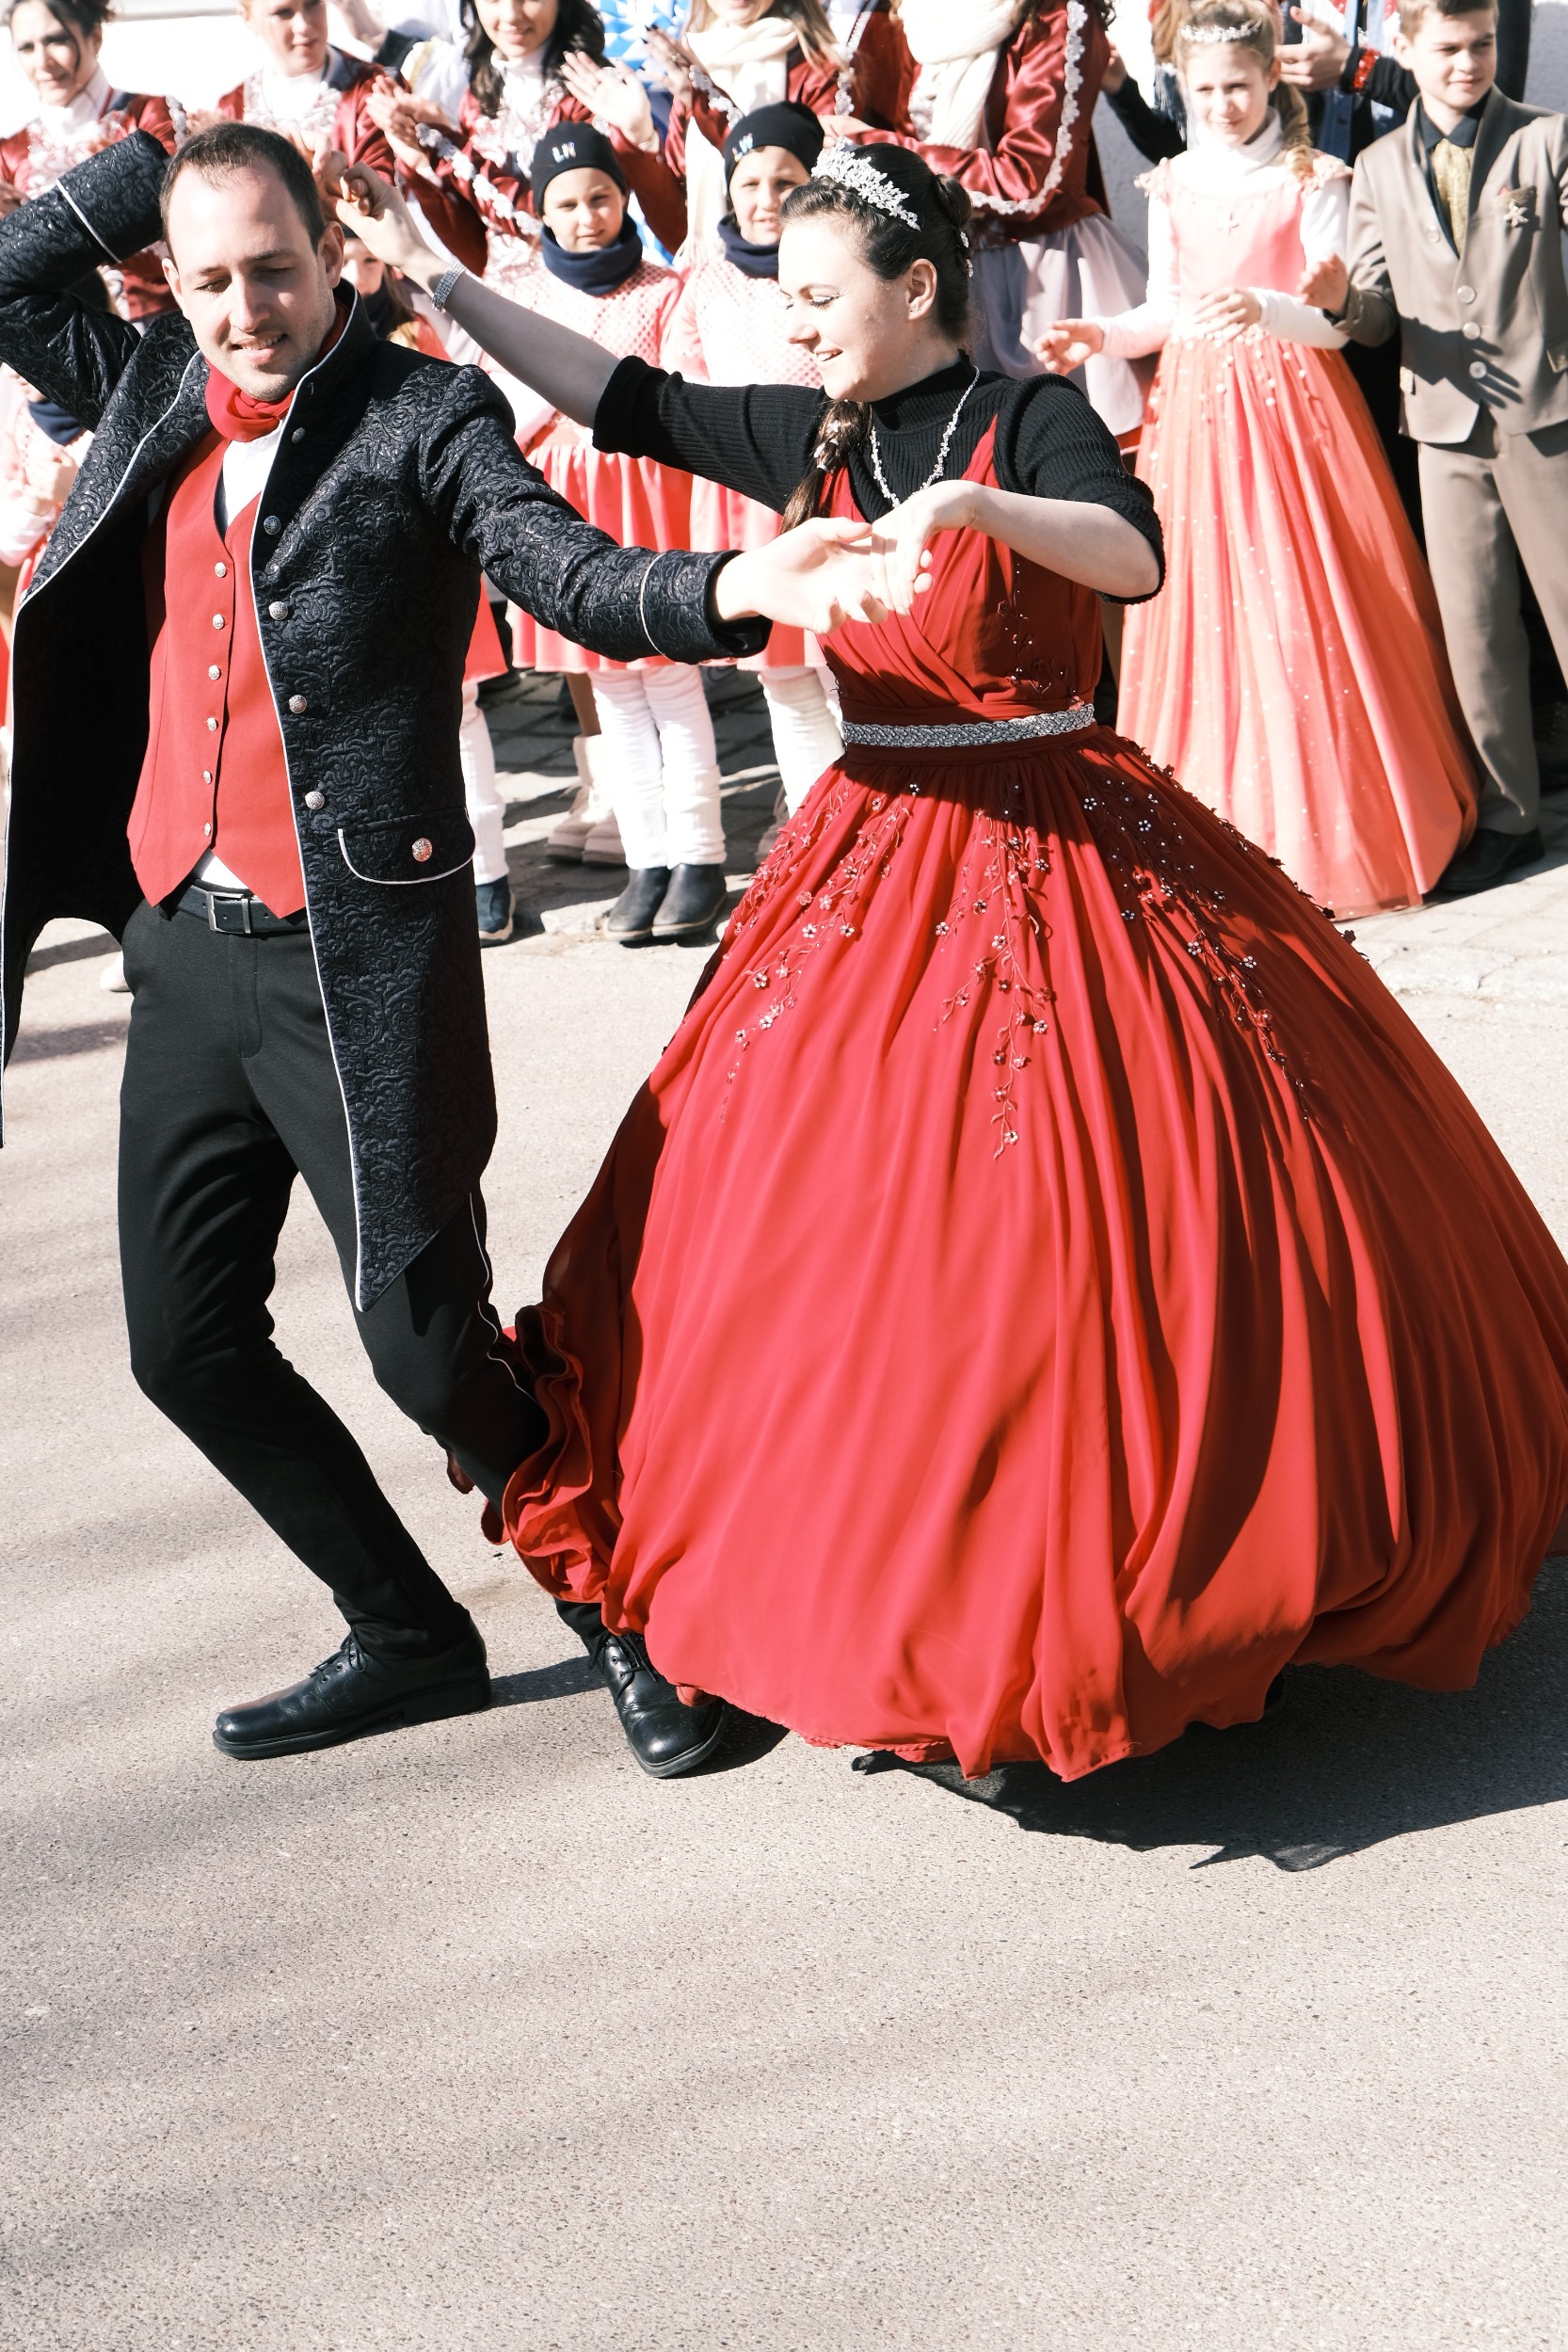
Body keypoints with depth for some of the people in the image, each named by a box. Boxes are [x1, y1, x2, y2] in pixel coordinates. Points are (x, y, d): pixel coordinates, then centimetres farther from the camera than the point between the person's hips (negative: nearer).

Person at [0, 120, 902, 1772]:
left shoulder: (422, 416, -4)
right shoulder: (154, 398, 13)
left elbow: (567, 571, -16)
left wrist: (733, 589, -35)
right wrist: (157, 154, 13)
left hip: (362, 950, -6)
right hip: (183, 944, 7)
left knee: (425, 1336, -8)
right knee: (188, 1345, 10)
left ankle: (622, 1616, 16)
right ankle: (406, 1637, 27)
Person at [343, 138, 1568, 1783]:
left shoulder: (1029, 421, -8)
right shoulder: (811, 440, 6)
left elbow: (1134, 557, -25)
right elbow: (624, 400, 9)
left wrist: (977, 505, -40)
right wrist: (434, 278, 6)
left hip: (1058, 864, -5)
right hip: (874, 863, 5)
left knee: (1108, 1207, -5)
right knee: (837, 1211, 5)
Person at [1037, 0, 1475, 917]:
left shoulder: (1315, 181, -3)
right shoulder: (1173, 187, 10)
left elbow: (1336, 320, -9)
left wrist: (1263, 309, -28)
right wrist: (1101, 335, -3)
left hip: (1289, 406, -4)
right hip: (1197, 411, 4)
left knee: (1303, 615, -5)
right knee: (1207, 615, 2)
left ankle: (1329, 824, 5)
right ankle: (1232, 833, 9)